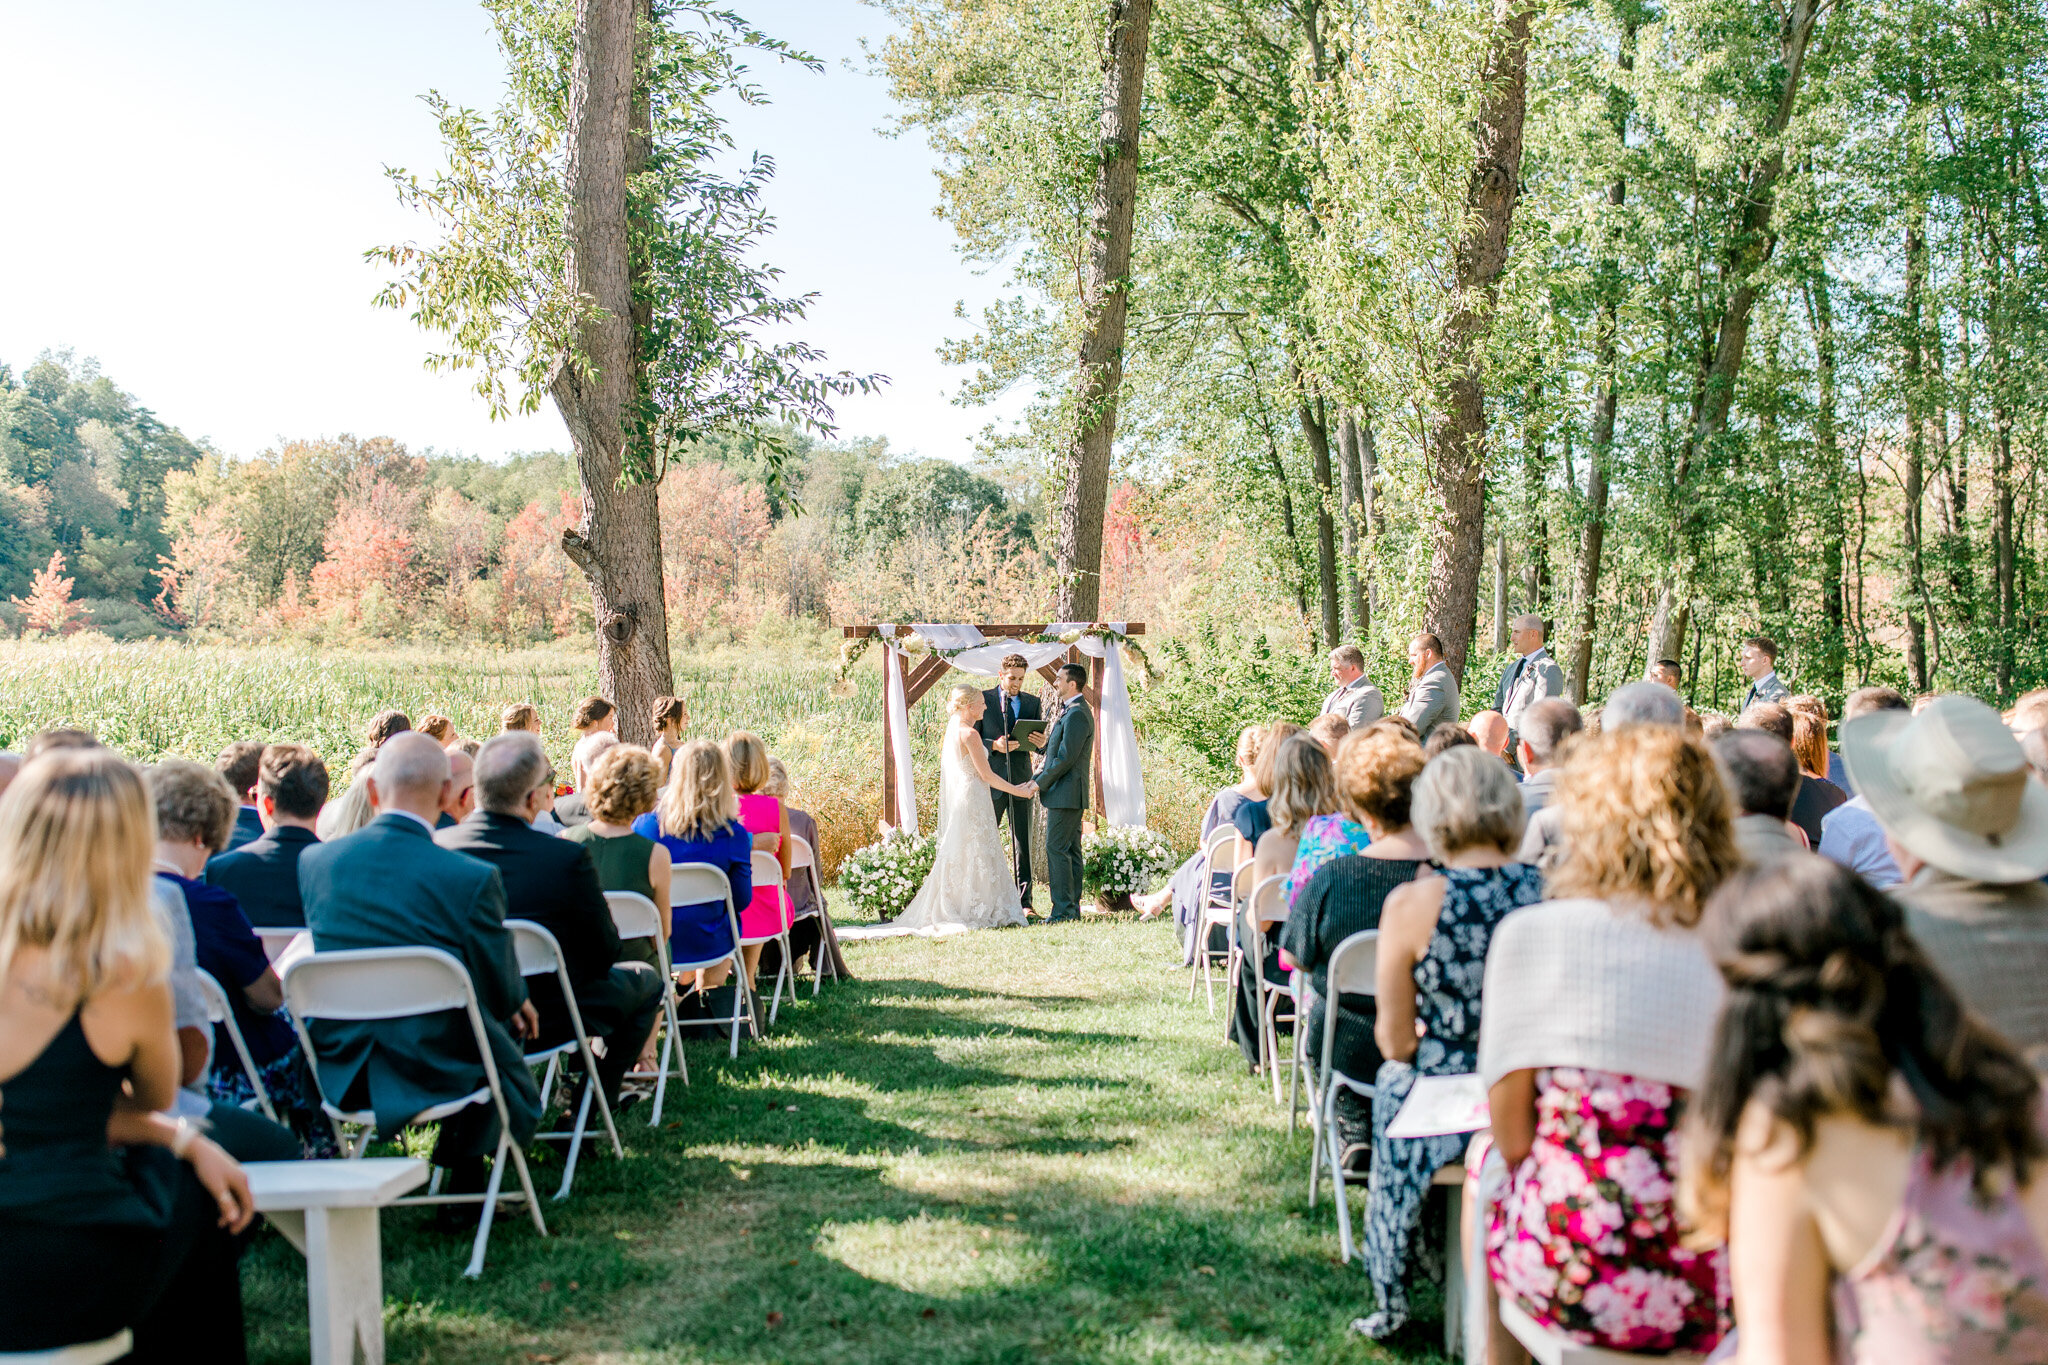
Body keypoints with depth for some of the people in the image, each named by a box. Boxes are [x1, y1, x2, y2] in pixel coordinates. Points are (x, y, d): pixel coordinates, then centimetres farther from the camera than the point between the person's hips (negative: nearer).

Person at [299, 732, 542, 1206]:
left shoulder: (313, 860, -5)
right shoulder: (473, 877, -19)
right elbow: (500, 992, -9)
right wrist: (518, 1001, 18)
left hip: (337, 1071, 5)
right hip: (433, 1068, -5)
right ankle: (466, 1194, 34)